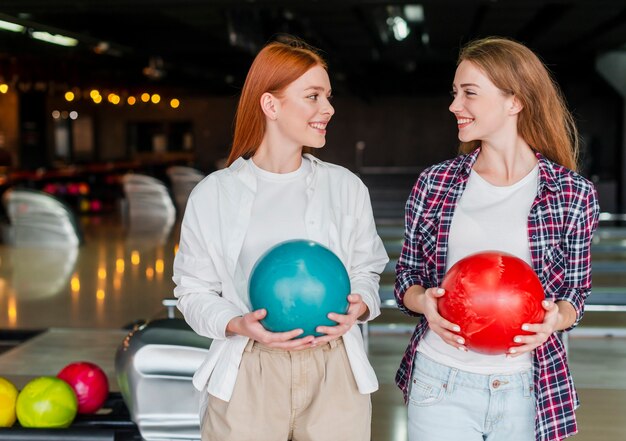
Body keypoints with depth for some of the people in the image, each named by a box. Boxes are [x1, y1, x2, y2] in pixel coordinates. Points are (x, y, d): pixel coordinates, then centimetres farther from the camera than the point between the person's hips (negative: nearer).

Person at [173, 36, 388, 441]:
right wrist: (240, 325, -16)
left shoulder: (346, 187, 4)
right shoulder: (213, 194, -1)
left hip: (334, 374, 2)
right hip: (248, 375, -1)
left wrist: (358, 308, -13)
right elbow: (194, 290, 2)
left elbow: (366, 273, 9)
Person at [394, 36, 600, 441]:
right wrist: (424, 300, -15)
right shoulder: (435, 183, 0)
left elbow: (575, 292, 5)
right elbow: (407, 277, 7)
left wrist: (555, 318, -17)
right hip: (440, 379, 1)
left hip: (528, 389, 0)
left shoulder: (574, 195, -3)